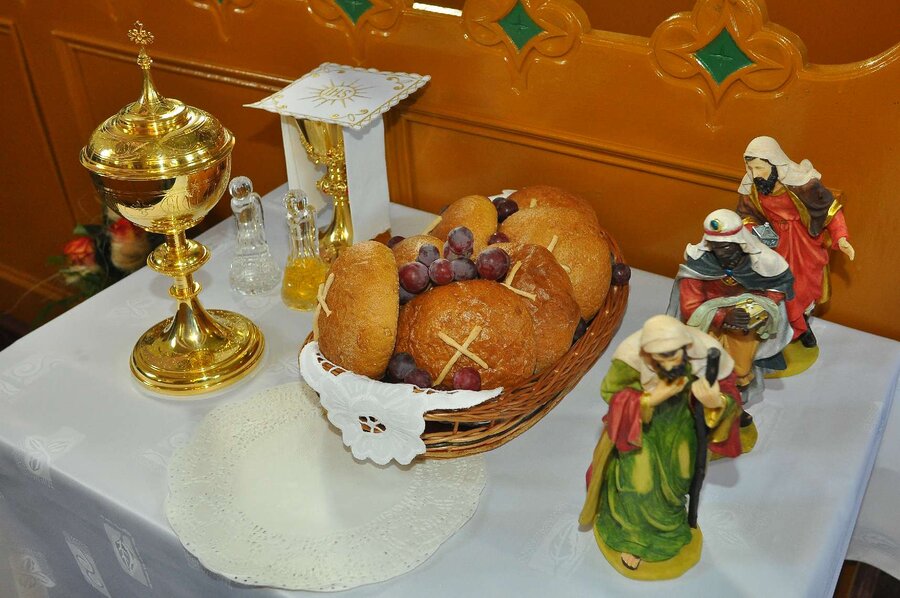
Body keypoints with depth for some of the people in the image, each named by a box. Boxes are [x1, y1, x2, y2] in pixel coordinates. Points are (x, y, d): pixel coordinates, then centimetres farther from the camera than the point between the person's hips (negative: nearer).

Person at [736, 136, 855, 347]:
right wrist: (753, 232, -22)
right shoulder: (750, 186, -19)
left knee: (808, 283, 14)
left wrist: (840, 237, -24)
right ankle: (800, 329, 31)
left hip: (806, 240, -2)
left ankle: (804, 318, 45)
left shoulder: (801, 182, -29)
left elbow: (830, 207, -16)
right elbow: (746, 216, -2)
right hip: (777, 241, 2)